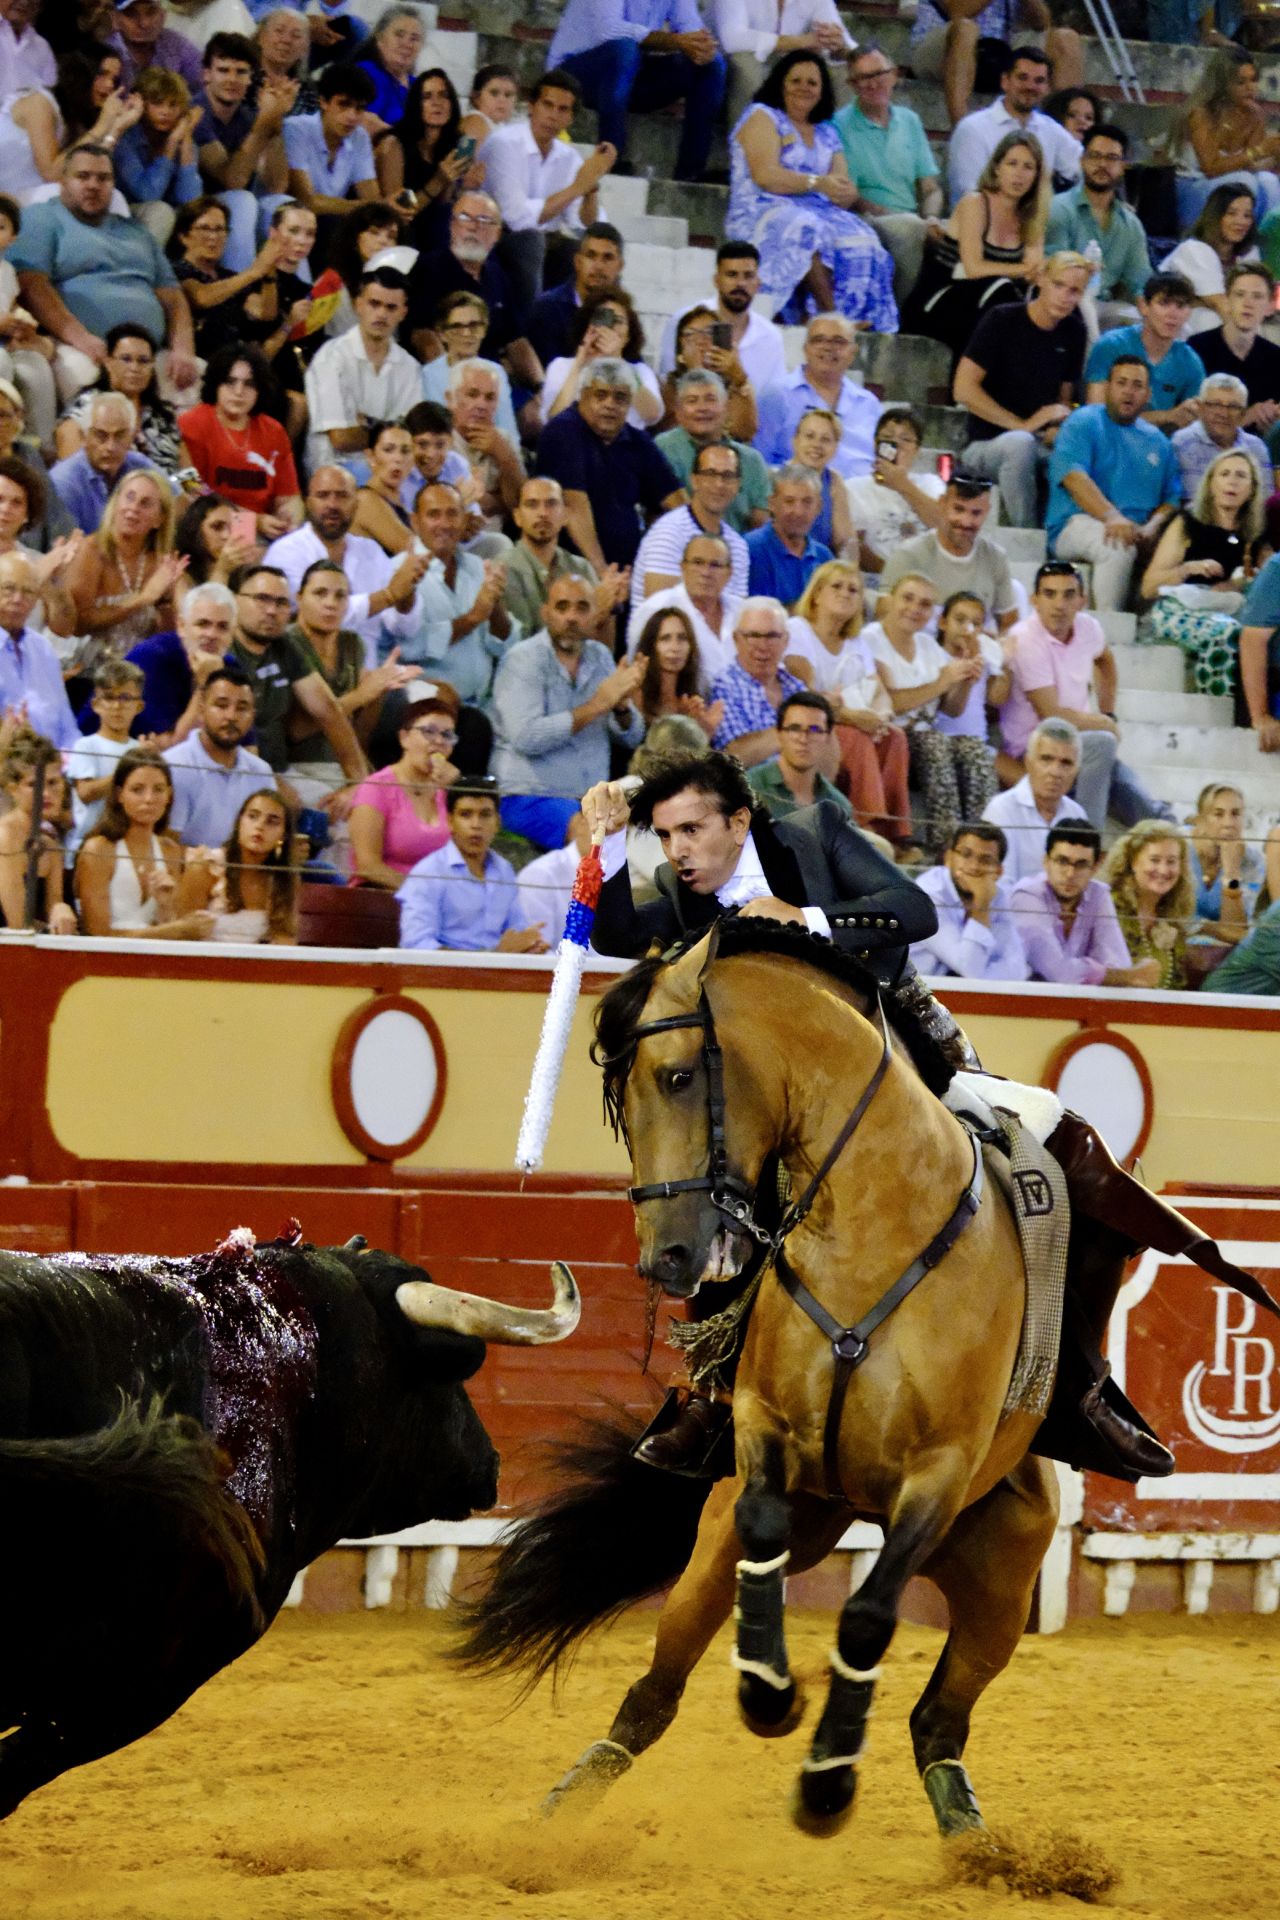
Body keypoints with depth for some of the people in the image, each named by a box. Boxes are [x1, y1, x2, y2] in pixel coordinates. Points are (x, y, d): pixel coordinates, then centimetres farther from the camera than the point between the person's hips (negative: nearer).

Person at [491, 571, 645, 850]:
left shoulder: (599, 656, 12)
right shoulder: (523, 660, -6)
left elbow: (632, 738, 12)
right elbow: (526, 738, -21)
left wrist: (621, 705, -12)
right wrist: (598, 704, -20)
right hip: (531, 796, -6)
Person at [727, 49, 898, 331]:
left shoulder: (826, 134, 24)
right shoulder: (762, 117, 6)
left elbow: (845, 191, 13)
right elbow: (765, 175, -10)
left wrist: (846, 194, -13)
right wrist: (817, 183, -21)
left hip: (818, 212, 5)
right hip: (763, 211, -5)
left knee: (859, 239, -27)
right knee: (806, 229, -38)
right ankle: (831, 314, -36)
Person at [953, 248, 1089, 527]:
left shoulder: (1072, 333, 10)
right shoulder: (1001, 322, -5)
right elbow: (964, 389, -11)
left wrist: (1058, 430, -5)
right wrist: (1023, 426, -14)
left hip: (1044, 445, 4)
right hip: (986, 444, -4)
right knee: (1020, 443, -41)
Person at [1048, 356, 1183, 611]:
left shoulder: (1157, 441, 23)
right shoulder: (1084, 423, 5)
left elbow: (1172, 499, 15)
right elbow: (1074, 478, -12)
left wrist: (1152, 528, -10)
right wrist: (1112, 517, -29)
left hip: (1139, 531, 5)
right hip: (1076, 525, -5)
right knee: (1119, 546, -39)